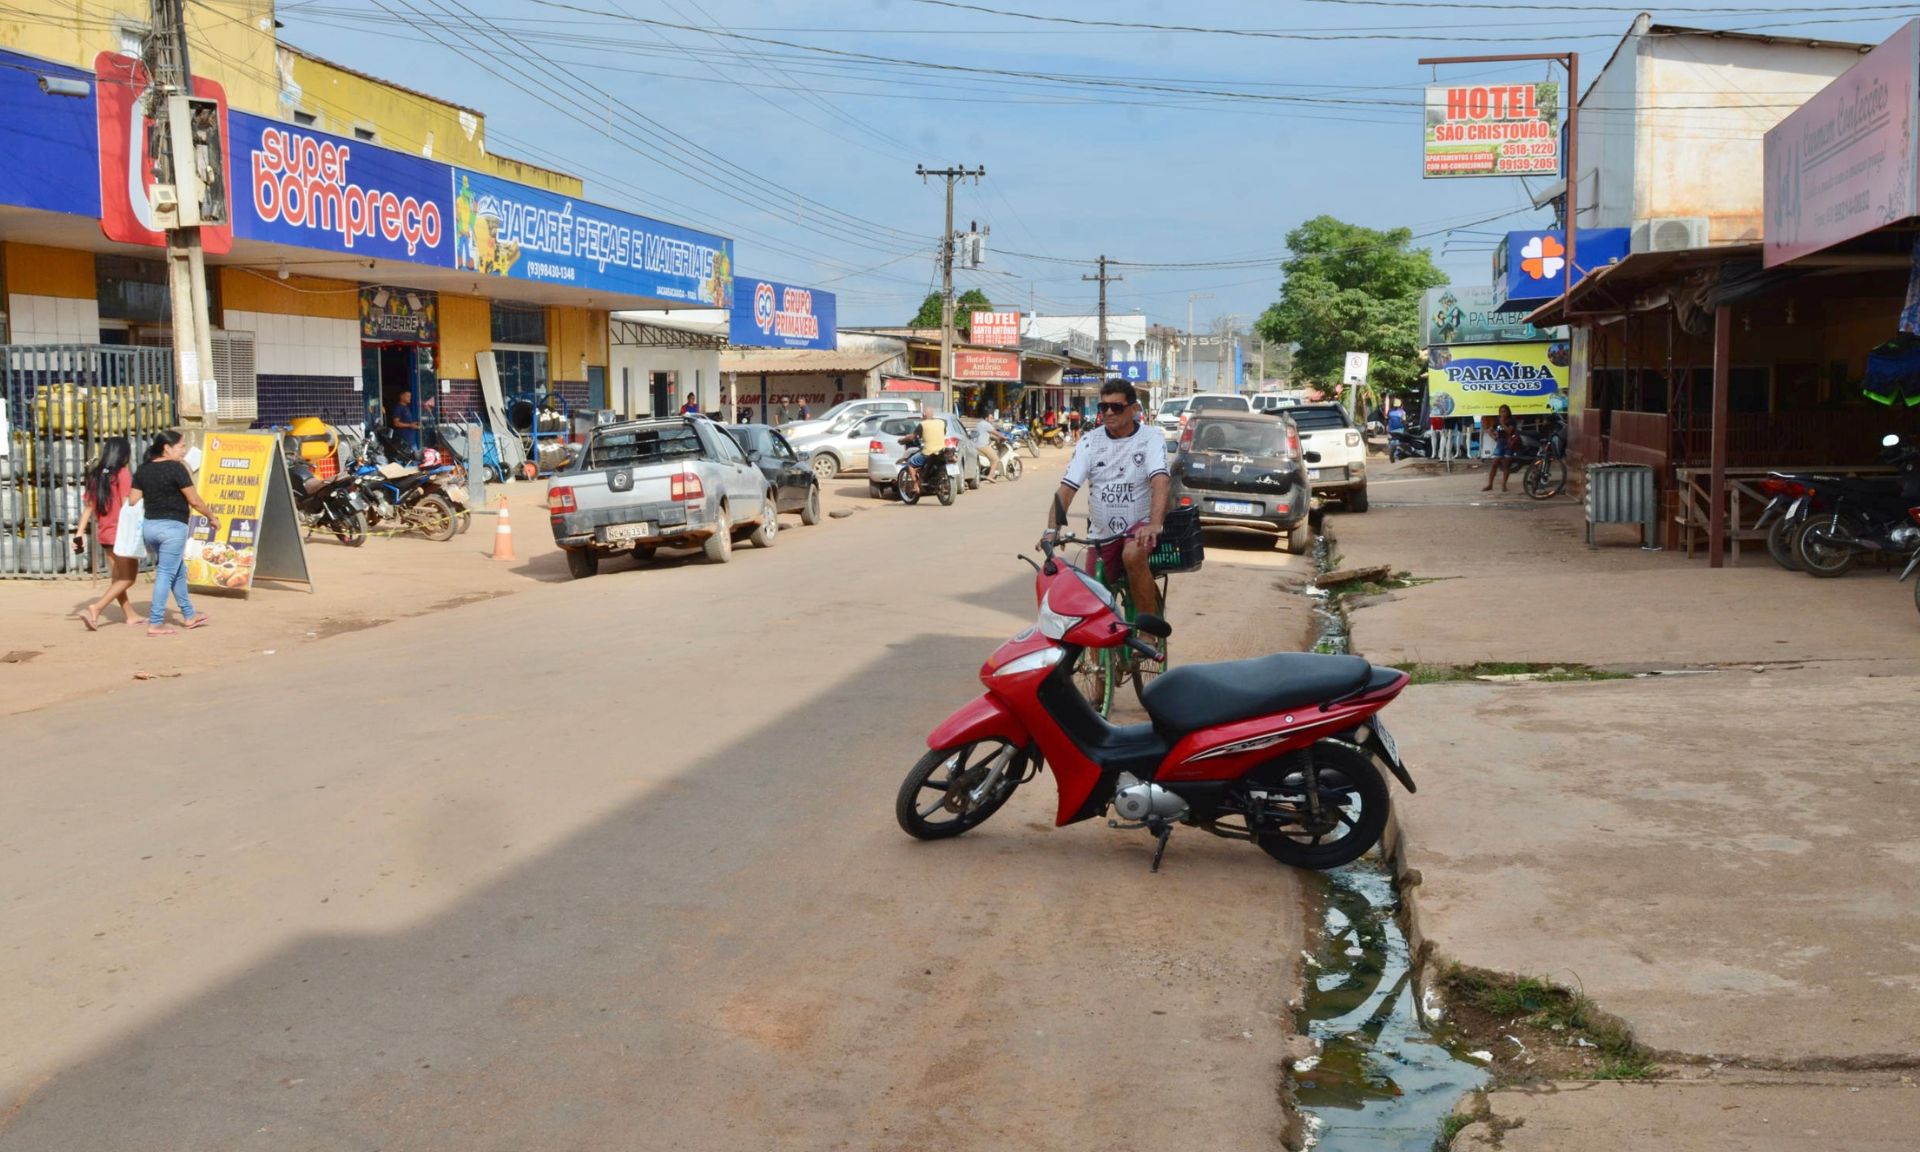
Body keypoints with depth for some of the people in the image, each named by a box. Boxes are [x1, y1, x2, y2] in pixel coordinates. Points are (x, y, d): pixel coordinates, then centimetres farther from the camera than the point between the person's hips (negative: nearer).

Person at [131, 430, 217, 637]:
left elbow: (134, 501, 7)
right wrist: (211, 517, 4)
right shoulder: (176, 468, -13)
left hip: (149, 526, 8)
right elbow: (194, 501, -10)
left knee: (178, 571, 20)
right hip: (172, 527, -8)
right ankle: (155, 623, -2)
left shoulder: (143, 470, 7)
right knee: (166, 574, -2)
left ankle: (189, 615, 30)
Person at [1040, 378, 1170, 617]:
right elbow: (1066, 488, -7)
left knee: (1132, 555, -34)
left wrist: (1154, 525, -40)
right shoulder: (1090, 441, 2)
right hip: (1101, 532, 4)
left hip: (1140, 525, -4)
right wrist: (1052, 529, -24)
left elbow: (1160, 481, -22)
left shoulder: (1151, 438, -6)